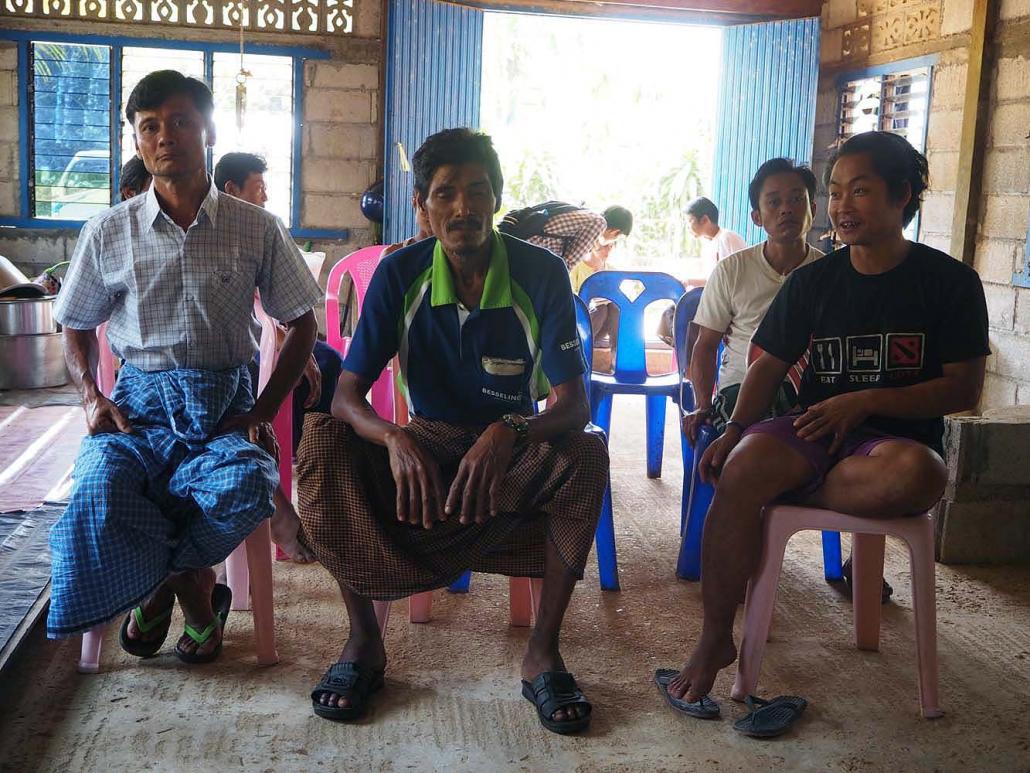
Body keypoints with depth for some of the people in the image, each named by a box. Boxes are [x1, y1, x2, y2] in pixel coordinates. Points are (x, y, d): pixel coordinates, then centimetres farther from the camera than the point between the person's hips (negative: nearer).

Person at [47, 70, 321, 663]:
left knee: (245, 486, -34)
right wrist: (91, 396, -1)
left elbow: (302, 324, 10)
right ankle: (194, 590, 0)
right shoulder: (109, 232, 8)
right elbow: (78, 327, 19)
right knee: (99, 496, -30)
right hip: (138, 401, 1)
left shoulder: (257, 229, 4)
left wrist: (263, 411, -2)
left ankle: (163, 583, -2)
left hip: (225, 398, -1)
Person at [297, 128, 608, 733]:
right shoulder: (400, 274, -10)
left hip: (514, 452, -1)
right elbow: (347, 392, -15)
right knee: (323, 442, -27)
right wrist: (394, 439, -39)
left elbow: (574, 403, -19)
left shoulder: (541, 273, -13)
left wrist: (509, 433, -41)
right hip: (426, 444, 1)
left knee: (586, 457, -33)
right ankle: (364, 640, -13)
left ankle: (544, 653, -18)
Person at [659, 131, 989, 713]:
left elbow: (964, 388, -2)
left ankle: (791, 490, -13)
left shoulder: (950, 282, 2)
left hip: (901, 437, -2)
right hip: (816, 429, 2)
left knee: (917, 473, -39)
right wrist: (735, 429, -10)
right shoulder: (813, 281, 10)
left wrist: (865, 402, -14)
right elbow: (770, 365, 9)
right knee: (745, 464, -31)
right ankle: (716, 640, -20)